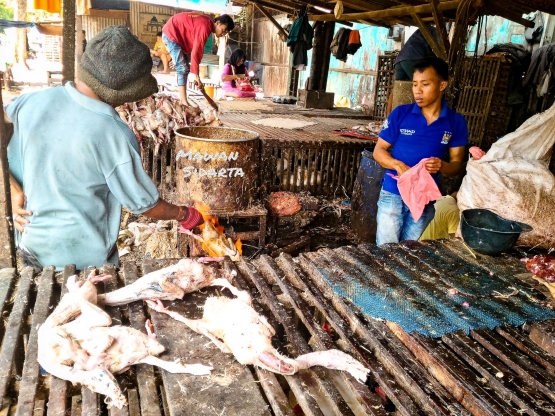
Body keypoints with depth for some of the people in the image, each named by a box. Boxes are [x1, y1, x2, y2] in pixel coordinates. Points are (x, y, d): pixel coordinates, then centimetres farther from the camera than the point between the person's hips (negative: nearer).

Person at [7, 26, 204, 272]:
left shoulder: (31, 103, -12)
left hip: (32, 246, 5)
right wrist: (184, 215, 2)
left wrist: (14, 191, -2)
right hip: (85, 258, -4)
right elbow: (144, 204, -13)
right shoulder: (113, 134, -24)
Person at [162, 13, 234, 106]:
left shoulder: (207, 23, 4)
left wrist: (177, 58, 16)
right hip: (171, 33, -10)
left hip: (179, 35, 10)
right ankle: (184, 103, -15)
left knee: (186, 67, 10)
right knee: (182, 68, -14)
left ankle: (182, 101, 12)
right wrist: (196, 76, -26)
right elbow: (196, 52, -29)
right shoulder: (205, 27, -26)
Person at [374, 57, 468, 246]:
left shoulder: (456, 122, -1)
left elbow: (457, 163, 2)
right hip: (393, 193, -1)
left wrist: (442, 166, -21)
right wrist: (397, 165, -20)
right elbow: (379, 150, -1)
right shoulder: (400, 114, -5)